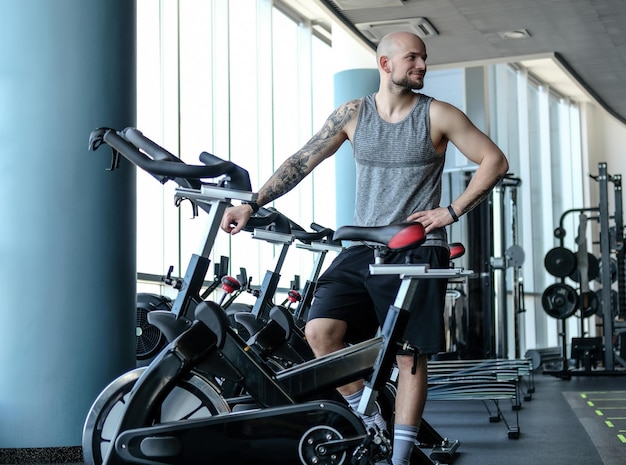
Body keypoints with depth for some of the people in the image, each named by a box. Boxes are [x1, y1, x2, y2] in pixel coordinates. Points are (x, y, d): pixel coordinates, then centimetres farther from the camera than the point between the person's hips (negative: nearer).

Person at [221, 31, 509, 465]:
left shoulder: (437, 115, 0)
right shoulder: (352, 114, 6)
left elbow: (495, 161, 1)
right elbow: (301, 162, 6)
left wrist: (452, 211, -7)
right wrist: (252, 205, -1)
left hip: (418, 252, -2)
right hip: (364, 250, 2)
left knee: (410, 354, 0)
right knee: (320, 330, -16)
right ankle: (370, 423, 1)